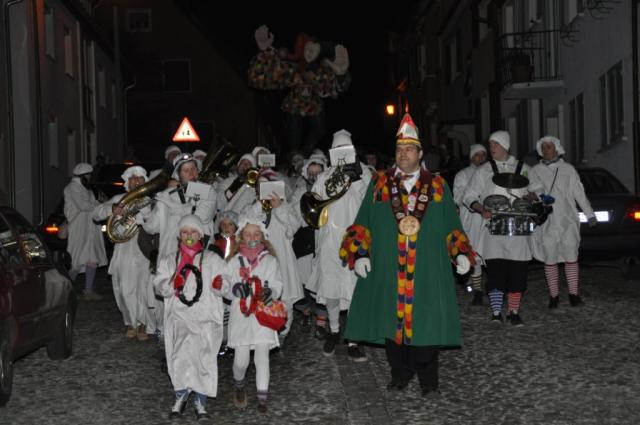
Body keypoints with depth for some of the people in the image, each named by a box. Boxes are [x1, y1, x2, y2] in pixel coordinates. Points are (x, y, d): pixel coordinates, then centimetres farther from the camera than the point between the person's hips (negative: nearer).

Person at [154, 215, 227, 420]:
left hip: (206, 316, 0)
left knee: (205, 356, -11)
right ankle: (181, 395, -3)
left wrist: (220, 285, -15)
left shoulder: (212, 260, 13)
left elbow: (227, 286, 8)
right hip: (180, 315, 0)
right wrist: (174, 284, -14)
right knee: (181, 352, -20)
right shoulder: (169, 261, 17)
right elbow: (160, 286, 6)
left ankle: (200, 402, 3)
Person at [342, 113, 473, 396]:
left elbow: (451, 227, 10)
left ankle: (428, 380, 12)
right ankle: (400, 374, 22)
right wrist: (359, 254, -3)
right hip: (388, 268, 1)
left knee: (426, 320, -1)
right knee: (392, 320, 6)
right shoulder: (379, 184, 8)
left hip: (427, 269, -1)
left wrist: (461, 254, -2)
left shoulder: (437, 187, 8)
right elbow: (363, 224, 8)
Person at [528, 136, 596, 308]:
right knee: (550, 259, 1)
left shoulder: (568, 169, 10)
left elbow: (579, 193, 12)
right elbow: (534, 187, -7)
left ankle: (574, 294, 5)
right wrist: (540, 194, -30)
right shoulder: (536, 170, 9)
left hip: (568, 221, 0)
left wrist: (590, 214, 11)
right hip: (546, 223, 0)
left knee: (571, 257, -3)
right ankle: (553, 296, 9)